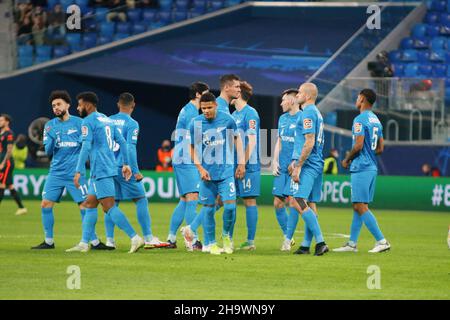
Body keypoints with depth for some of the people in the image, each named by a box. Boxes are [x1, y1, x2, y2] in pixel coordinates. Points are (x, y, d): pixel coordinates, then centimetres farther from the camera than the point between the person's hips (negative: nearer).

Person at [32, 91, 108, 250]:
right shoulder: (50, 125, 8)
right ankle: (48, 241, 9)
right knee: (45, 204, -2)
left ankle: (94, 241, -1)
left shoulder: (79, 123, 0)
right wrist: (51, 138, -14)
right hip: (56, 172, 3)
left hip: (75, 172, -3)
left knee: (84, 205, -7)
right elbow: (48, 151, 4)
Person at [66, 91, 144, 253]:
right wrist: (125, 164, 19)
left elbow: (86, 147, -18)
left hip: (100, 170, -9)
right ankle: (83, 244, 14)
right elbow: (122, 142, 17)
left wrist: (79, 171, -21)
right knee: (89, 204, 14)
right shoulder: (107, 120, 18)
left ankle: (135, 238, -18)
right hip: (110, 168, 9)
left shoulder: (88, 122, -8)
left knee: (109, 207, -11)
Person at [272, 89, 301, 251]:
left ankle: (287, 239, -2)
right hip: (282, 168, 7)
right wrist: (275, 161, 9)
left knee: (292, 201, -9)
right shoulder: (282, 119, 15)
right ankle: (287, 236, 19)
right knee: (278, 203, 5)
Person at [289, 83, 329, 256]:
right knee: (310, 204, 10)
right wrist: (296, 161, 23)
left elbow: (309, 143, -19)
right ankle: (306, 244, 13)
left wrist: (298, 166, -18)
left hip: (307, 165, -10)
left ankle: (320, 241, -21)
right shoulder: (316, 113, 19)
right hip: (316, 164, 10)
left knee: (297, 202, -15)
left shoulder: (308, 113, -12)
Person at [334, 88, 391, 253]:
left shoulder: (360, 120, -12)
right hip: (372, 167, 9)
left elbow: (358, 145, -18)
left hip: (361, 168, -9)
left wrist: (347, 160, -4)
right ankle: (352, 243, 16)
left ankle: (381, 241, -13)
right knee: (358, 206, 13)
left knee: (361, 206, -9)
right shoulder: (376, 120, 15)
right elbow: (380, 148, 17)